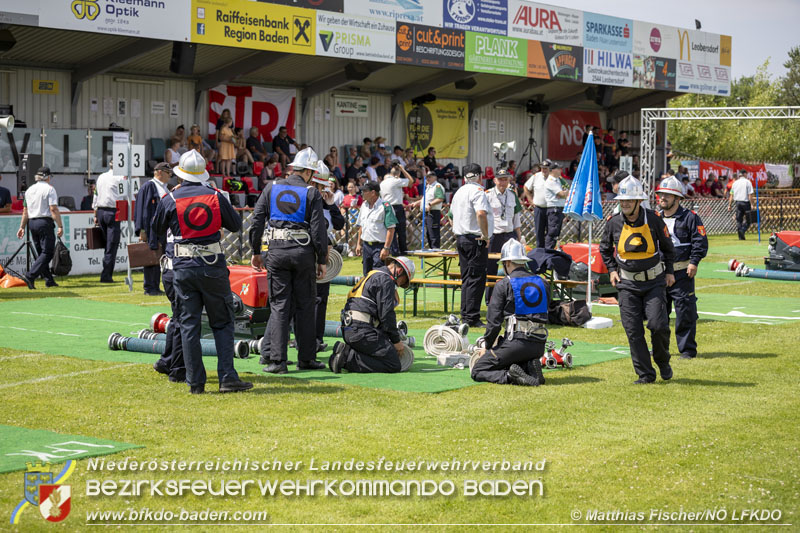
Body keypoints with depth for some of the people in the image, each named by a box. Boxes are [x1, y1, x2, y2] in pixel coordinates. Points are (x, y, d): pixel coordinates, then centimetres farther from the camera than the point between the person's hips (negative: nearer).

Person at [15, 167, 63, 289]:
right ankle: (30, 276, -21)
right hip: (45, 222, -7)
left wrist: (22, 227, 19)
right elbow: (53, 209, -14)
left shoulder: (29, 190, 13)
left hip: (31, 223, 7)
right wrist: (60, 226, -15)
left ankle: (49, 280, 12)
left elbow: (25, 211, 15)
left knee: (41, 253, 13)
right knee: (47, 253, -7)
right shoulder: (49, 189, -6)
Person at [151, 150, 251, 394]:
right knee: (222, 323, 7)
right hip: (213, 265, 0)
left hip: (183, 268, 0)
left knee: (189, 324, 7)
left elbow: (157, 230, 10)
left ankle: (195, 381, 6)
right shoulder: (216, 197, -2)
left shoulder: (170, 200, -3)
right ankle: (227, 377, 0)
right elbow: (236, 225, 10)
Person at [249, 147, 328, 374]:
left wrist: (255, 252, 13)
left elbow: (257, 221, 5)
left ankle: (278, 359, -3)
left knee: (279, 304, 3)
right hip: (303, 253, -2)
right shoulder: (311, 193, -1)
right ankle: (306, 358, 12)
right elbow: (318, 230, -4)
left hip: (276, 252, 2)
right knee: (305, 305, 8)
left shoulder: (271, 188, 6)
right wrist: (322, 260, 3)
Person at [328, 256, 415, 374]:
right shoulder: (386, 280, -5)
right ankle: (349, 358, -18)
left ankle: (346, 351, 1)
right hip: (361, 329, -10)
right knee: (393, 365, -13)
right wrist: (396, 341, 0)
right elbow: (386, 314, -10)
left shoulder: (373, 276, 28)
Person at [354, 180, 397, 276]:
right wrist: (359, 244, 16)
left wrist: (386, 248, -20)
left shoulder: (385, 206, -13)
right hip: (366, 246, 7)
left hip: (379, 246, -7)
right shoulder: (364, 205, 11)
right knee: (366, 275, 12)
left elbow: (391, 229, -15)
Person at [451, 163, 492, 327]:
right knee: (477, 278, -6)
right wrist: (485, 235, -18)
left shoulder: (459, 192, 15)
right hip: (475, 240, -9)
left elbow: (452, 214, 23)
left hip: (460, 238, 9)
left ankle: (465, 316, 15)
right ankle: (472, 318, -7)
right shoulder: (477, 191, -13)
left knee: (466, 278, 13)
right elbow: (481, 214, -27)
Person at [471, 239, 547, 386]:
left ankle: (509, 375, -19)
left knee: (477, 371, 6)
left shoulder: (503, 284, -3)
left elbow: (493, 320, -3)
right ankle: (530, 369, -1)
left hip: (517, 341, -6)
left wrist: (487, 347, 9)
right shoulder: (541, 283, 14)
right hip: (539, 346, 6)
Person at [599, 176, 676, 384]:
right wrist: (611, 270, 6)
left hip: (654, 281, -2)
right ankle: (645, 374, 6)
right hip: (627, 284, 2)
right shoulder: (613, 223, -2)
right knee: (633, 330, -3)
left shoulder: (654, 220, -6)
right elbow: (605, 249, 16)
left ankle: (663, 361, 16)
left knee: (658, 324, -12)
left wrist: (669, 272, 7)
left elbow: (668, 247, 9)